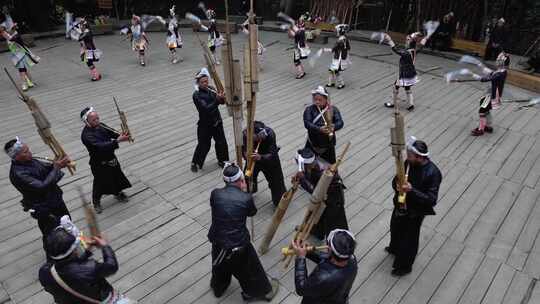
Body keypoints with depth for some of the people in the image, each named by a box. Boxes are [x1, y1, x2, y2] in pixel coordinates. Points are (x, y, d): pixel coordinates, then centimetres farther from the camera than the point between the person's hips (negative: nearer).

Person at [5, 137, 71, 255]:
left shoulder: (29, 160, -6)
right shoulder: (18, 173, -30)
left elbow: (46, 168, 7)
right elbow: (42, 186, -34)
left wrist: (56, 164, -16)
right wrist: (56, 168, -29)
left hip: (55, 199, 9)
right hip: (44, 208, -9)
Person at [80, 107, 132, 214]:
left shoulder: (100, 126, -4)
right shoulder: (86, 135, -27)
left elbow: (112, 133, -1)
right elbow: (101, 146, -38)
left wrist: (122, 136, -24)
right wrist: (118, 141, -47)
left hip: (111, 158, 7)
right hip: (99, 163, -7)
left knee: (116, 175, 21)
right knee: (100, 182, 8)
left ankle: (118, 193, 50)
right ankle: (96, 201, 36)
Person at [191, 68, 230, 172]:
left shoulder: (210, 89, 0)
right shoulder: (196, 95, -17)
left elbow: (221, 101, 1)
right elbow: (206, 108, -28)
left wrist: (222, 98, -22)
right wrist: (217, 99, -37)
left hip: (217, 122, 5)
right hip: (205, 124, -5)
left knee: (221, 142, 13)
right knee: (204, 145, 6)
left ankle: (222, 160, 34)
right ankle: (196, 163, 27)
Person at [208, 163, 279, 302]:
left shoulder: (215, 194, -15)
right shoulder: (246, 198, -20)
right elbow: (252, 212, 0)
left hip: (217, 242, 3)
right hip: (239, 245, -3)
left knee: (220, 266, 33)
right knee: (250, 270, 23)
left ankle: (218, 288, 61)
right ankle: (264, 291, 48)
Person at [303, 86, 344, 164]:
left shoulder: (333, 109, 0)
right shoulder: (309, 109, -3)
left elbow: (340, 123, -11)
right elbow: (307, 124, -17)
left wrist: (333, 127, -34)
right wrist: (319, 129, -33)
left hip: (328, 145, 0)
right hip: (312, 145, 0)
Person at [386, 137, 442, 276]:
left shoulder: (433, 173, -29)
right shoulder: (408, 163, -13)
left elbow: (431, 200, -28)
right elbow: (396, 180, 0)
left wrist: (411, 190, -37)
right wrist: (397, 186, -23)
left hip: (414, 212, -6)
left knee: (409, 239, 15)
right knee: (395, 229, 30)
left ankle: (404, 266, 41)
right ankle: (395, 248, 62)